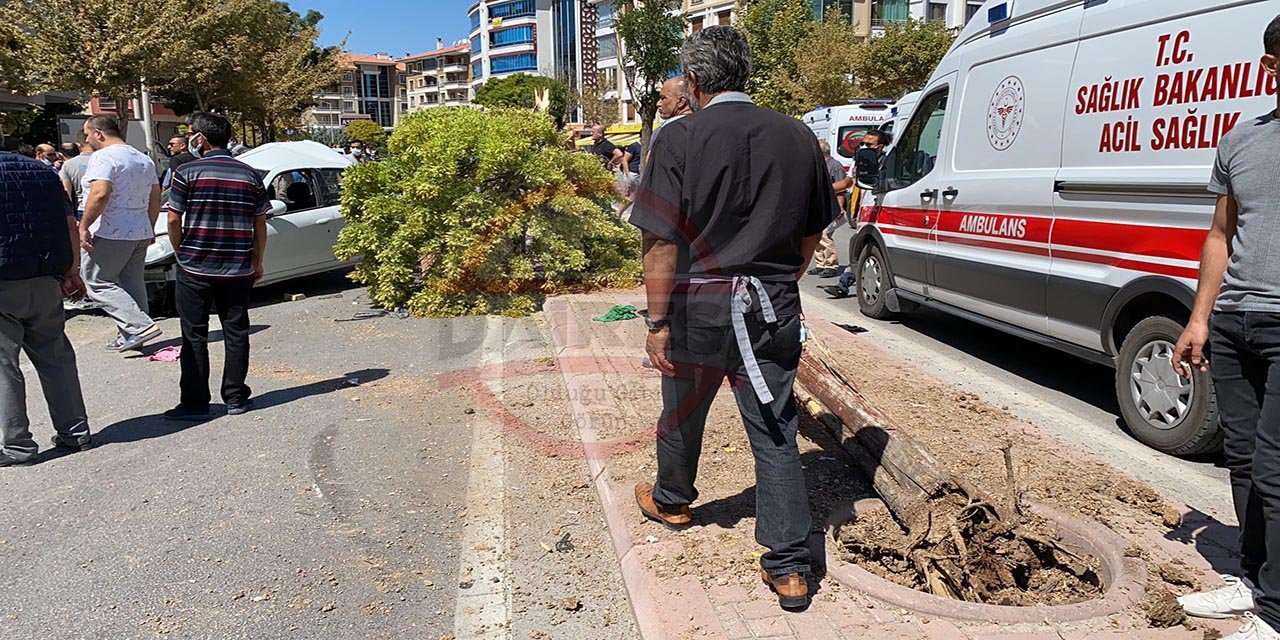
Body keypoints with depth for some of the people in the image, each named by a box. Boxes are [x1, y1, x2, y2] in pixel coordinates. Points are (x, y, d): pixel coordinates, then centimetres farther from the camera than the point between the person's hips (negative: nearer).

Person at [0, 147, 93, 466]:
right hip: (46, 282, 5)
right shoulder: (42, 171, 11)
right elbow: (71, 226, 9)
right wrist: (72, 272, 13)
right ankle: (75, 432, 16)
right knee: (55, 356, 13)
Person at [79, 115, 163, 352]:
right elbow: (155, 198, 19)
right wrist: (149, 230, 24)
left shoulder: (103, 157, -12)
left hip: (110, 233, -8)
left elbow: (100, 193, -26)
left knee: (98, 283, 0)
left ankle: (141, 326, -13)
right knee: (133, 285, 12)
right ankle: (130, 337, 16)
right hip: (140, 233, 8)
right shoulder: (144, 159, 15)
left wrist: (84, 225, -19)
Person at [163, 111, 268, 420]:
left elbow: (174, 220, -6)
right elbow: (260, 225, 5)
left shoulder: (187, 172, -6)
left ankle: (195, 403, 10)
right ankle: (236, 398, 14)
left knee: (194, 336, 5)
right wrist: (257, 262, 13)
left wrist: (181, 253, 9)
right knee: (236, 333, 9)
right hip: (238, 269, 3)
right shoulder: (250, 174, 3)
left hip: (195, 268, -2)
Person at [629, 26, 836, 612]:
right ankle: (789, 567, 11)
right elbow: (811, 234, 10)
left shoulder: (681, 139, -10)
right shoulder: (797, 137, 2)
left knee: (683, 416, 21)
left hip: (699, 306, -2)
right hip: (775, 309, 3)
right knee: (775, 434, 8)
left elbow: (661, 241, -15)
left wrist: (657, 322, -8)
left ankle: (671, 502, 45)